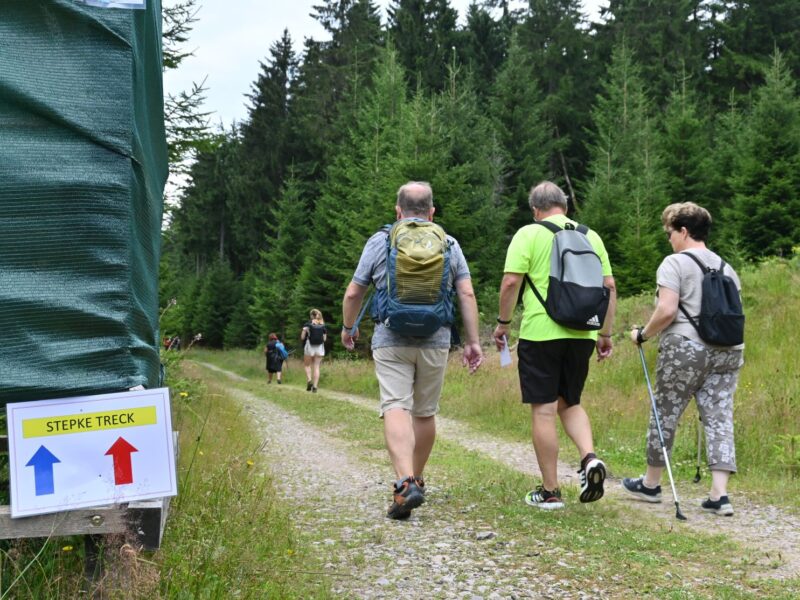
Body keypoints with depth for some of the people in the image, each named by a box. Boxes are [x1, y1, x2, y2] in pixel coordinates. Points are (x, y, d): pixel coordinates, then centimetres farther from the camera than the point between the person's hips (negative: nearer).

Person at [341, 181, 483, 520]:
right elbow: (467, 295, 1)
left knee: (396, 409, -10)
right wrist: (472, 341, 5)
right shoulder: (449, 245, 8)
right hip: (436, 342, 2)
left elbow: (354, 293, 6)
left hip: (391, 340, -2)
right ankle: (417, 479, 28)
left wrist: (348, 328, 22)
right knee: (425, 413, 14)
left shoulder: (379, 242, 3)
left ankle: (405, 483, -27)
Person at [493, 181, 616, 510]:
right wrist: (605, 333, 16)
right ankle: (590, 458, -4)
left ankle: (550, 492, 6)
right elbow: (609, 286, 9)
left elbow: (511, 281, -10)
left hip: (540, 332, -4)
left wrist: (503, 322, 1)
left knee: (543, 410, 2)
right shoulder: (591, 236, 11)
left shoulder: (529, 234, -2)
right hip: (582, 333, 5)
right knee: (570, 403, 20)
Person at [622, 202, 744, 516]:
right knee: (719, 419, 3)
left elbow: (666, 311, -15)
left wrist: (643, 334, -2)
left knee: (665, 415, 8)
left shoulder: (675, 263, -5)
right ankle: (719, 494, -5)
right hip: (728, 350, 6)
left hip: (686, 349, -6)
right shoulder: (726, 267, 16)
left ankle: (650, 484, 22)